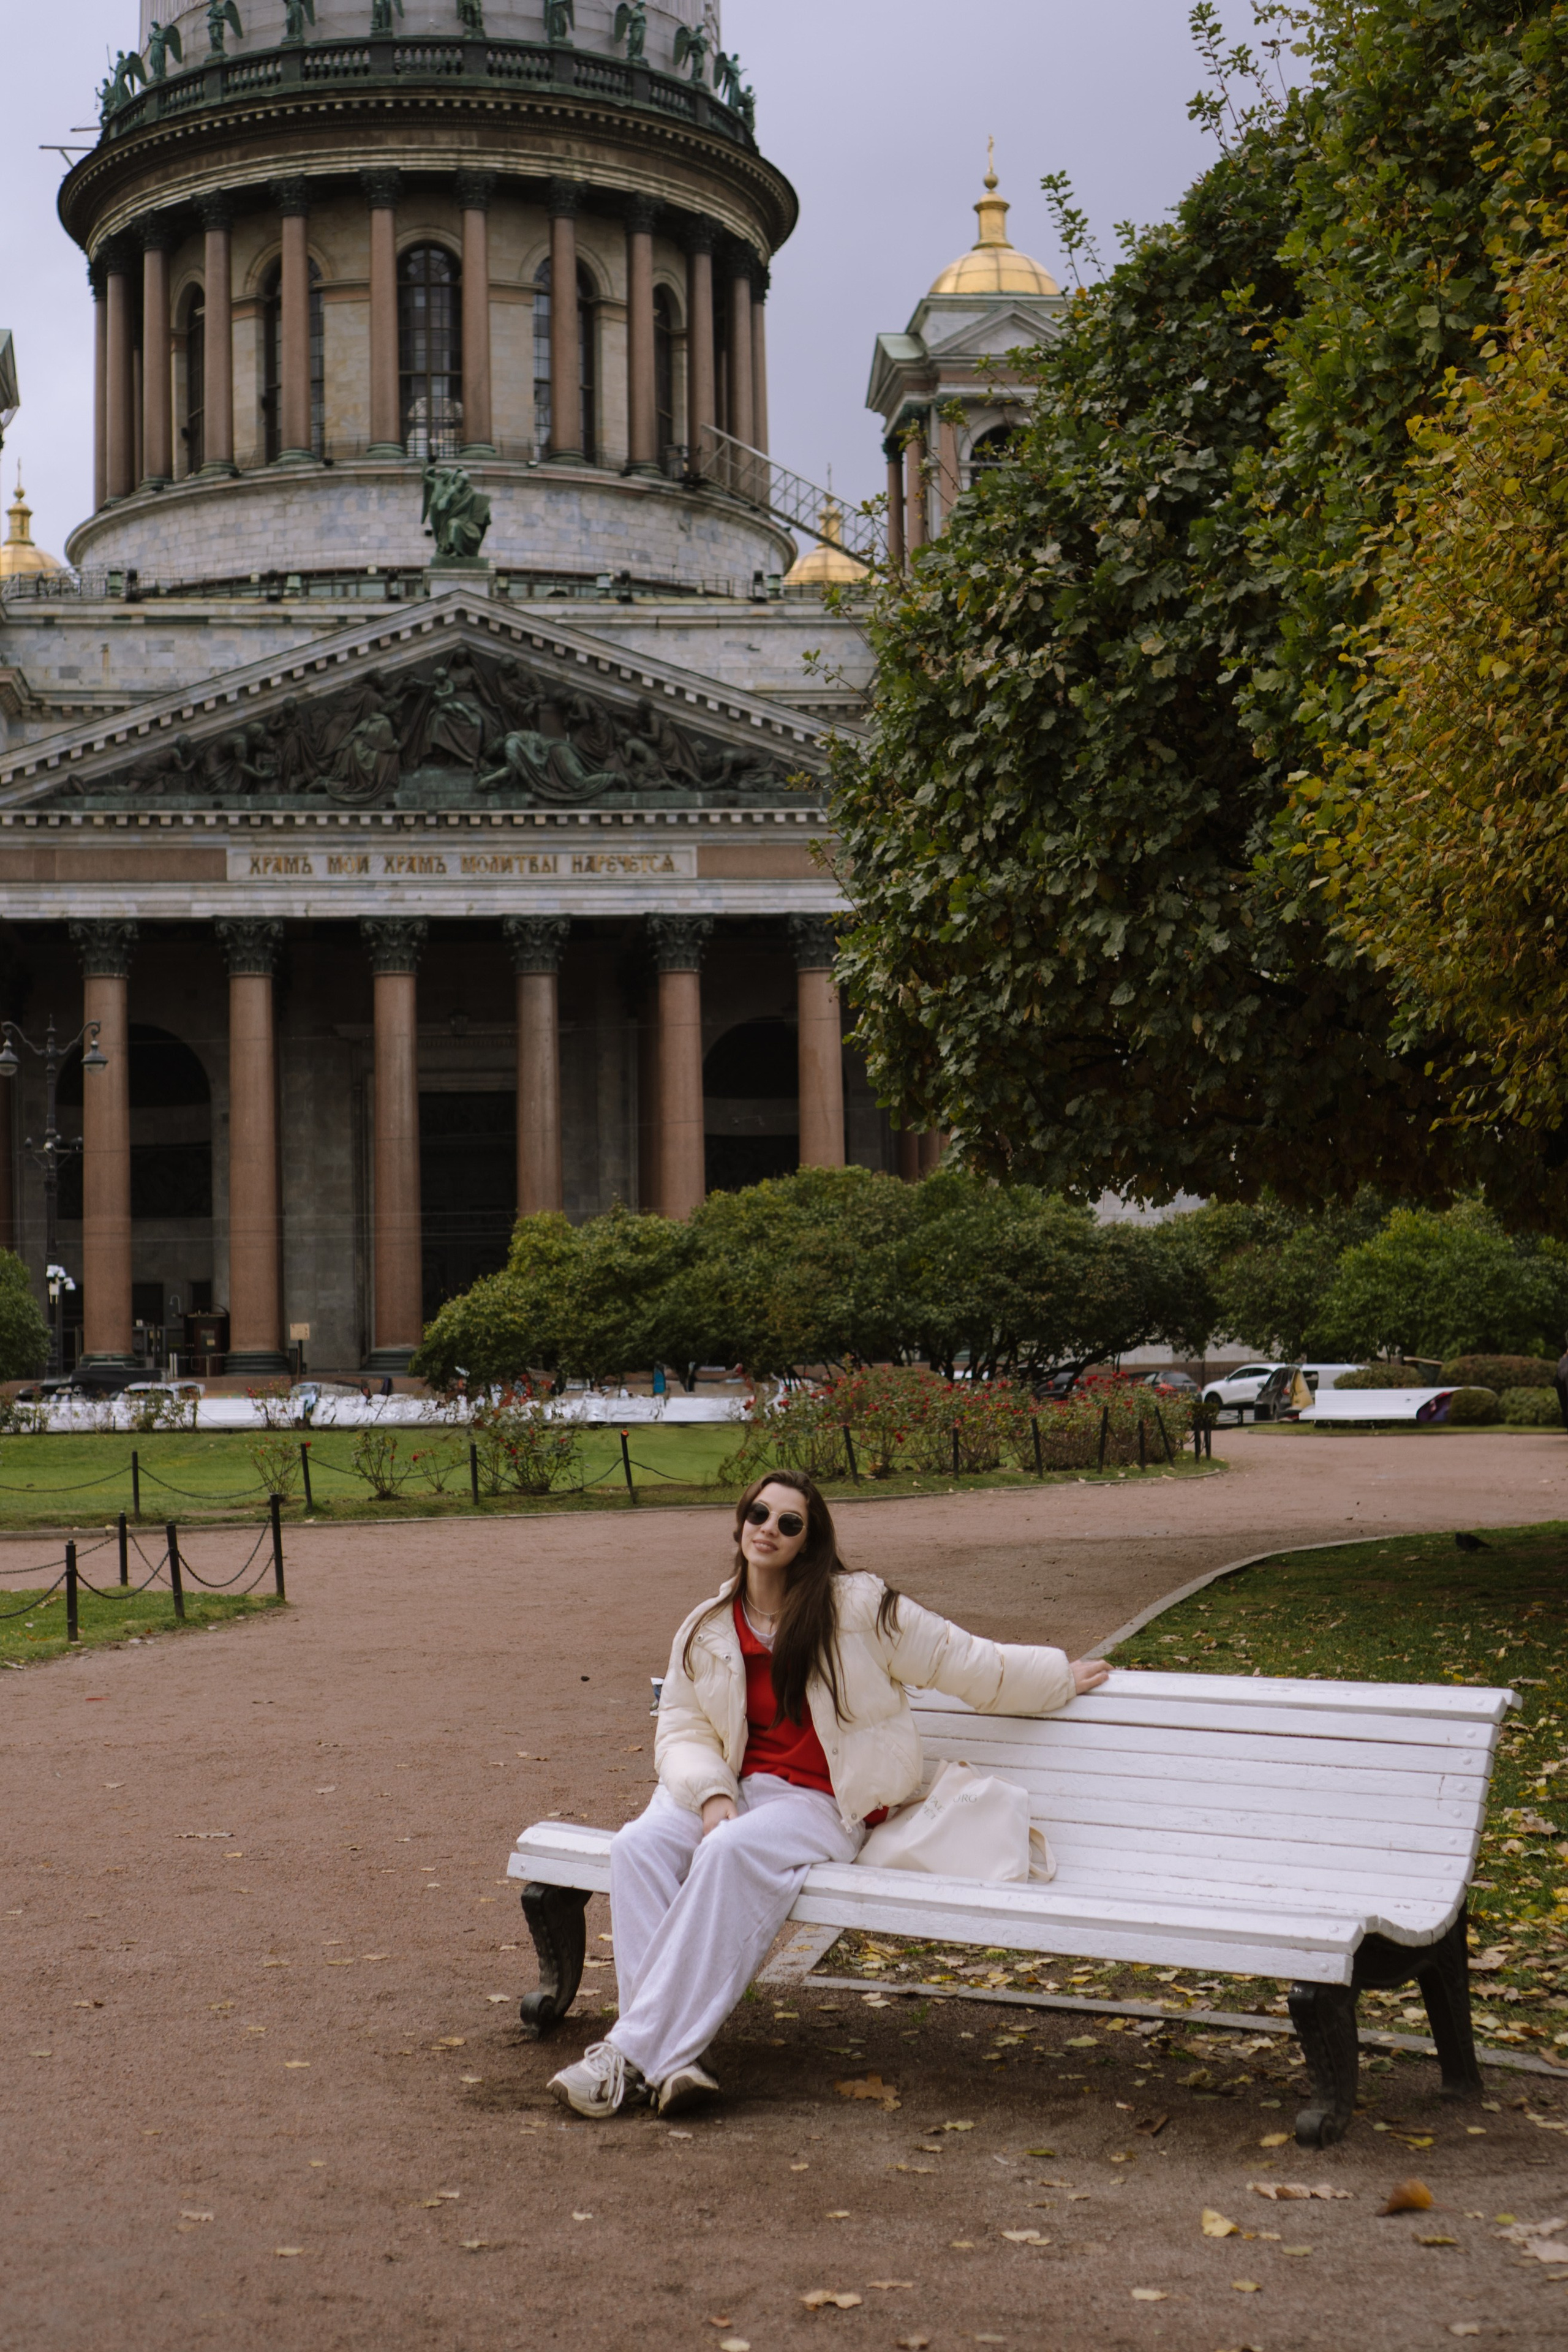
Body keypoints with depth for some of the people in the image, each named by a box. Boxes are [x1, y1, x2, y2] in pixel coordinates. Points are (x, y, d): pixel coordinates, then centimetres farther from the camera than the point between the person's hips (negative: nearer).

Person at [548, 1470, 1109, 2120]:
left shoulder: (857, 1607, -2)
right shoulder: (707, 1629, 10)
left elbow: (962, 1660, 8)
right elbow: (681, 1729, 10)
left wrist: (1062, 1679, 15)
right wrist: (710, 1794, -11)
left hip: (820, 1803, -4)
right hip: (729, 1790, 4)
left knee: (734, 1850, -36)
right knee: (638, 1845, -28)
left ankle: (631, 2053, -36)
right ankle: (665, 2060, -36)